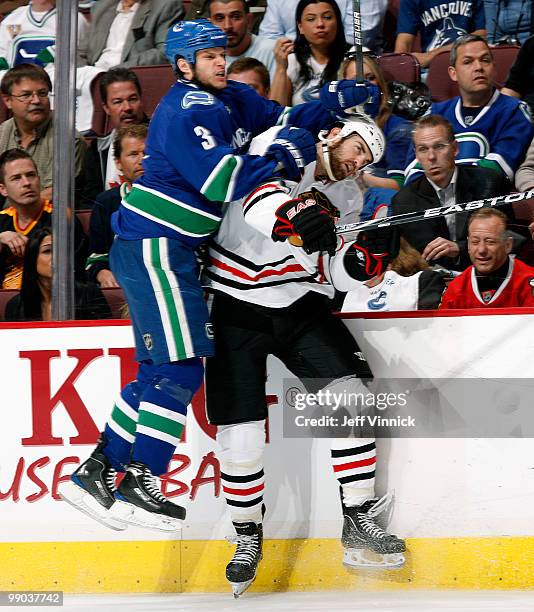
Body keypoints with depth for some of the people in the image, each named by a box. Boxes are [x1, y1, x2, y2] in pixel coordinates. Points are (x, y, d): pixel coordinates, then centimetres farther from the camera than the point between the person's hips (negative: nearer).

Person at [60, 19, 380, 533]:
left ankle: (95, 473, 17)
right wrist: (280, 157, -17)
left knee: (161, 370, 13)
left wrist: (336, 100, 4)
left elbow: (281, 120, 16)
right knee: (181, 370, -9)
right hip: (153, 245, -10)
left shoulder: (232, 100, 13)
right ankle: (137, 489, -5)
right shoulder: (186, 112, -16)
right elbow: (221, 182, -24)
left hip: (164, 249, 10)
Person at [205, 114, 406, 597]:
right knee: (240, 434, -8)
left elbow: (328, 269, 5)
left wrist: (359, 263, -16)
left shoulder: (347, 200, 9)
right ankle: (248, 536, 14)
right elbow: (257, 199, -23)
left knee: (351, 394, -11)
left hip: (300, 305, 5)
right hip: (237, 308, -5)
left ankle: (358, 522, -2)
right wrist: (294, 214, -42)